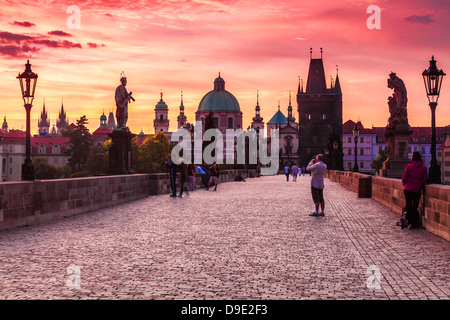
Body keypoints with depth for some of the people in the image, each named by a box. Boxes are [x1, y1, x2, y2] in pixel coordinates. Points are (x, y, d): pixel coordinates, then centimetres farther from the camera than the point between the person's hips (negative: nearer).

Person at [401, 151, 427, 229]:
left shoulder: (409, 166, -6)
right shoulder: (424, 168, -3)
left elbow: (403, 179, -3)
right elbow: (424, 180, 0)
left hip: (407, 189, 0)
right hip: (417, 190, 1)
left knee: (409, 205, 5)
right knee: (415, 207, 7)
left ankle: (406, 218, -14)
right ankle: (411, 224, 5)